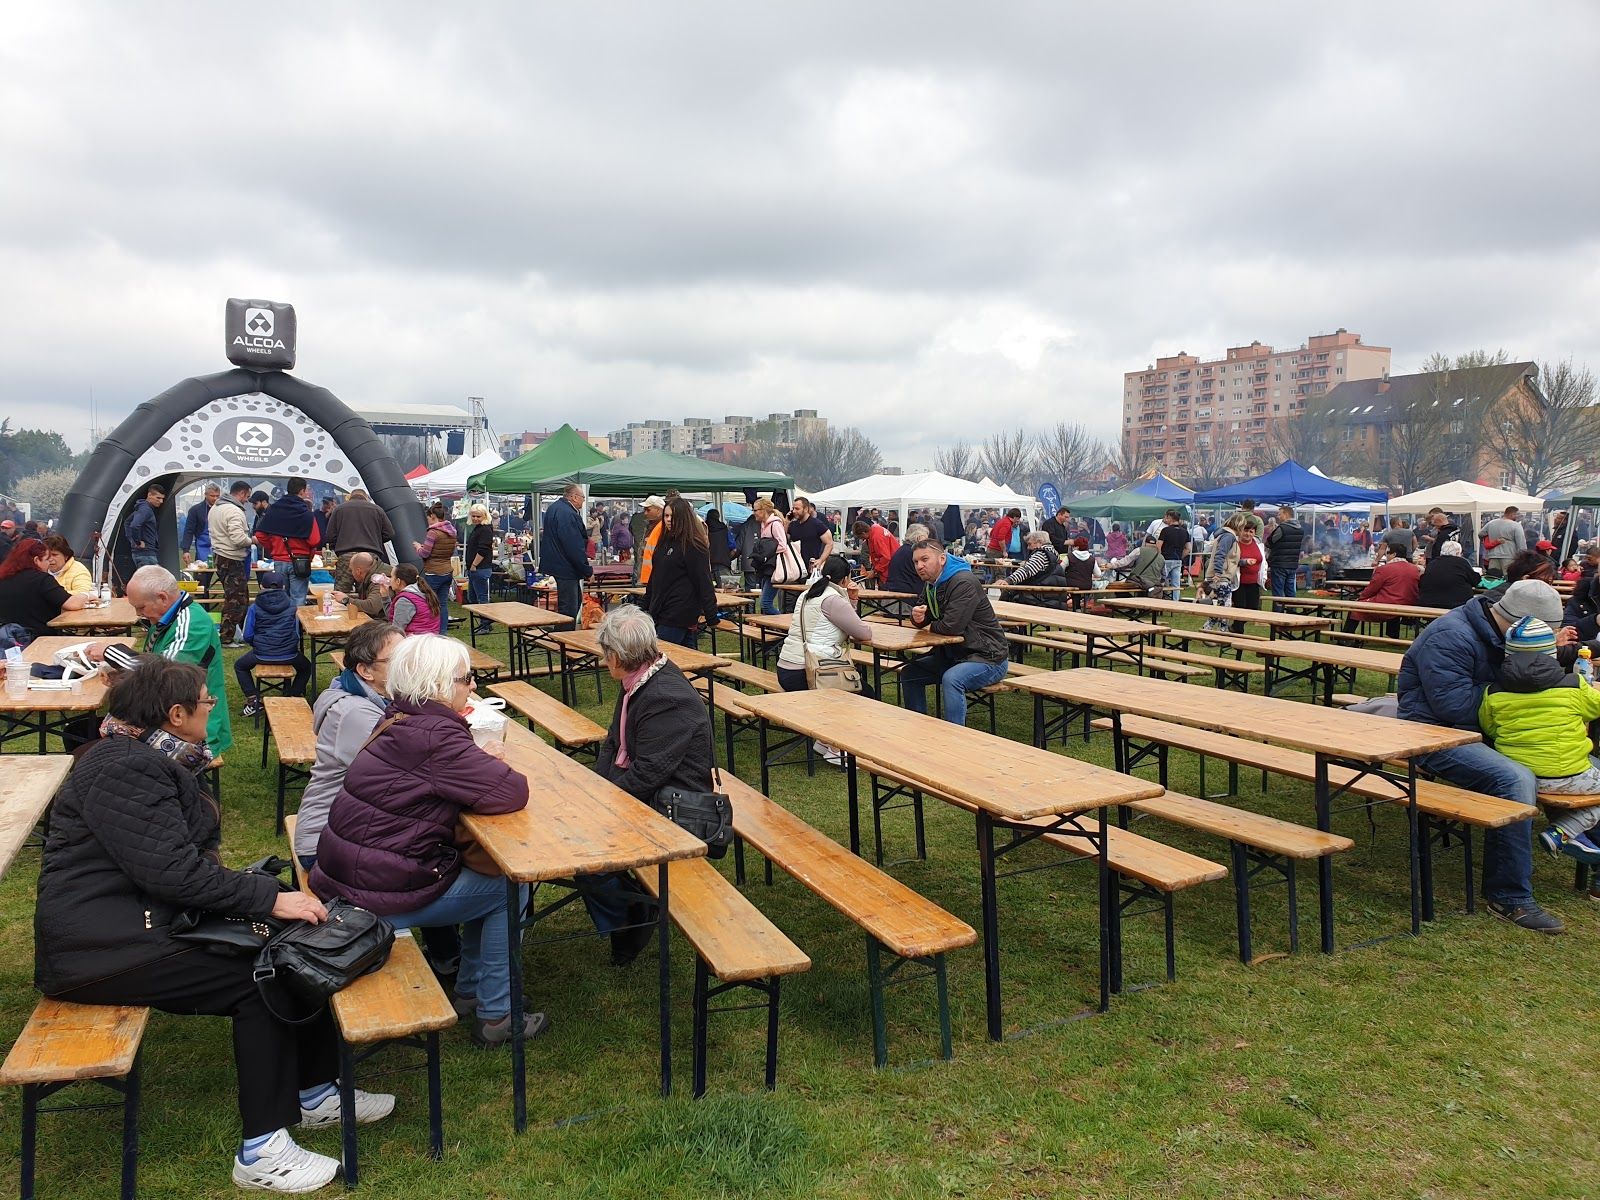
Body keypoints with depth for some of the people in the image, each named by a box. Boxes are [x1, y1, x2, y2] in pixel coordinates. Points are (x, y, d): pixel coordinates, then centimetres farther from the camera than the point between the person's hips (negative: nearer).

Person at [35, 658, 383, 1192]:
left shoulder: (155, 760, 12)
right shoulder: (124, 770, -20)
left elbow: (183, 853, 9)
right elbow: (172, 871, -27)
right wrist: (270, 898, -26)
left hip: (143, 920, 10)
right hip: (100, 944, -10)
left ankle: (313, 1093, 12)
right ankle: (262, 1152, -11)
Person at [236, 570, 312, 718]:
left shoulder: (255, 608, -3)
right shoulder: (291, 606, 1)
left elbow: (247, 636, -1)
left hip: (261, 655, -1)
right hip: (288, 654, 1)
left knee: (239, 666, 29)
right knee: (306, 667, 32)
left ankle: (253, 701, 18)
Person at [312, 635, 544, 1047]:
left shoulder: (398, 721, 6)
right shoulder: (436, 737, -22)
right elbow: (512, 792, -24)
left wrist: (478, 759, 1)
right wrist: (491, 765, -2)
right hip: (380, 895, -9)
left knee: (486, 873, 21)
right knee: (509, 890, 5)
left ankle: (469, 991, 32)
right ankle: (494, 1017, 14)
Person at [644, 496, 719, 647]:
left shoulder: (693, 546, -9)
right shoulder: (664, 542, 15)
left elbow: (704, 582, -13)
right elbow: (654, 577, 23)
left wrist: (710, 615, -16)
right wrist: (647, 606, 22)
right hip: (660, 612, 7)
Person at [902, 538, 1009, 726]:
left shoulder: (964, 583, -23)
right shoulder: (930, 583, 7)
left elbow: (953, 626, -30)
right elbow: (924, 622, 15)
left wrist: (932, 627, -7)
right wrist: (918, 616, -10)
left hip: (988, 657, -10)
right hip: (953, 653, 10)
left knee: (951, 679, -36)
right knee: (909, 673, 8)